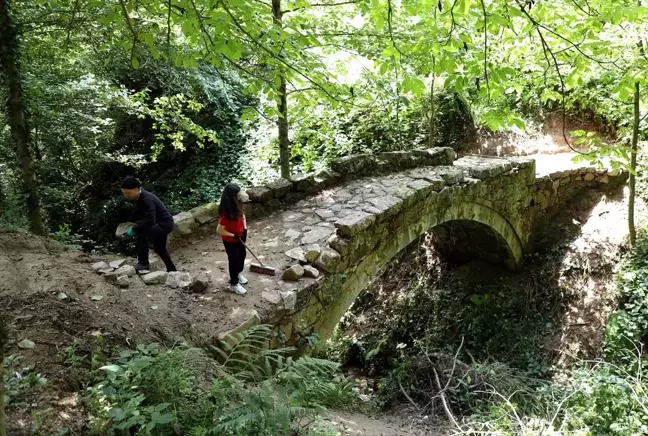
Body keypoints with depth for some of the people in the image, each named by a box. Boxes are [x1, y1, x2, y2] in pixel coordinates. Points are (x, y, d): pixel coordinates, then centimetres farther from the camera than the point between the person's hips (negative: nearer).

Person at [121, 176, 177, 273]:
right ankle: (171, 269, 40)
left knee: (141, 232, -30)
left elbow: (150, 221, -35)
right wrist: (135, 227, 1)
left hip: (165, 223, -10)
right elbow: (141, 216, 14)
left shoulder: (147, 199, -28)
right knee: (159, 248, 20)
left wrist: (134, 229, -29)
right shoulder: (139, 197, 0)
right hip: (158, 223, 10)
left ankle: (143, 264, -21)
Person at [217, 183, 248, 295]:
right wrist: (234, 235, -21)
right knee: (234, 260, 11)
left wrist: (245, 229, -3)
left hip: (240, 236, 7)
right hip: (230, 240, -7)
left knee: (242, 255, 26)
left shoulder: (238, 204, -14)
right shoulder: (227, 212, -36)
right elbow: (219, 230, -29)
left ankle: (238, 274, 54)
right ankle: (234, 284, 34)